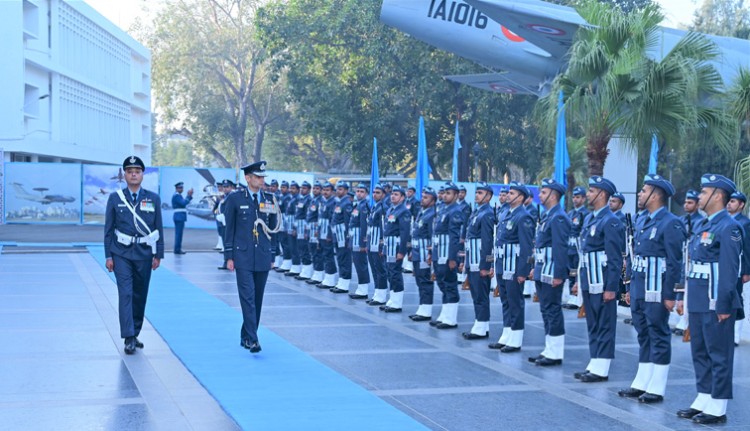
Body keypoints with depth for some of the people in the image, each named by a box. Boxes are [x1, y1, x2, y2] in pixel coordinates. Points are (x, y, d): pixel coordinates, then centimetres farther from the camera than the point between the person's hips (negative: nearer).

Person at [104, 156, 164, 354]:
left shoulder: (153, 199, 4)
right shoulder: (115, 198, 2)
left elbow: (158, 228, 6)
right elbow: (108, 229, 4)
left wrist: (158, 254, 2)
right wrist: (108, 256, -1)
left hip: (144, 254, 2)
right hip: (122, 254, -2)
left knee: (140, 295, 9)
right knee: (125, 294, -10)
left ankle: (135, 334, 23)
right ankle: (129, 338, -12)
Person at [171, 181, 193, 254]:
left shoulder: (178, 195, 20)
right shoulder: (176, 195, -12)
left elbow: (185, 202, 18)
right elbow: (183, 203, -22)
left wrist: (189, 196, 8)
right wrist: (189, 195, -15)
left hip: (179, 217, 10)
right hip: (179, 217, -10)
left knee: (178, 234, 11)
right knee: (178, 233, -9)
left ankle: (177, 249, 14)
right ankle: (177, 249, -8)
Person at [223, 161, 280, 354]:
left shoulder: (269, 199, 8)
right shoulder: (235, 199, 0)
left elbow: (273, 229, 14)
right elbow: (229, 228, 2)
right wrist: (229, 256, -1)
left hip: (263, 257, 4)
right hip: (243, 256, -4)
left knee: (257, 299, 8)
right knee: (248, 297, -11)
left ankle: (246, 336, 20)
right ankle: (252, 339, -15)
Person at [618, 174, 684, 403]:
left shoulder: (671, 224, -12)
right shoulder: (645, 222, 15)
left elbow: (675, 262, -15)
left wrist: (670, 295, -17)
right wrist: (631, 289, 17)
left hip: (656, 292, -9)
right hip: (639, 291, 9)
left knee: (659, 337, -1)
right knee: (644, 336, 13)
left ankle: (656, 389, 5)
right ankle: (641, 384, 20)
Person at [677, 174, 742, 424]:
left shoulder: (728, 228, -13)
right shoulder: (702, 225, 15)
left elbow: (729, 269, -17)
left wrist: (724, 305, -20)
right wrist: (684, 297, 18)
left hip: (715, 304, -9)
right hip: (698, 302, 9)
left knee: (719, 356, -1)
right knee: (700, 353, 14)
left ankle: (718, 409, 4)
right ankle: (703, 401, 23)